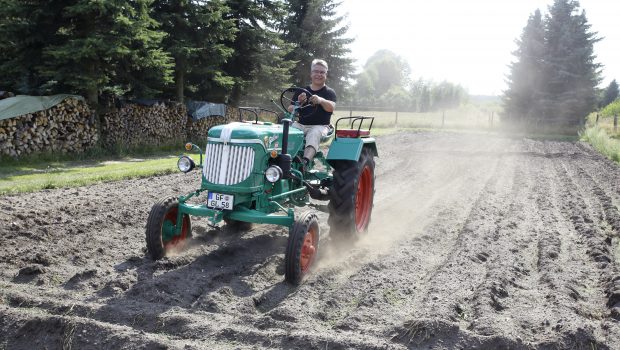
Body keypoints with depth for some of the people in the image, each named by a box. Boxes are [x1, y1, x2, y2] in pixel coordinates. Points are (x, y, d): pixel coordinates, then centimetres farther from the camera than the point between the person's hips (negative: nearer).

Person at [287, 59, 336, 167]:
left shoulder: (329, 92, 7)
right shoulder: (301, 91, 16)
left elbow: (331, 107, -14)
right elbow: (290, 110, 10)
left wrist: (321, 100, -36)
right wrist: (298, 103, -13)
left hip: (320, 126, -3)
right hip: (300, 124, 3)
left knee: (314, 134, -37)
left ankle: (305, 161, -59)